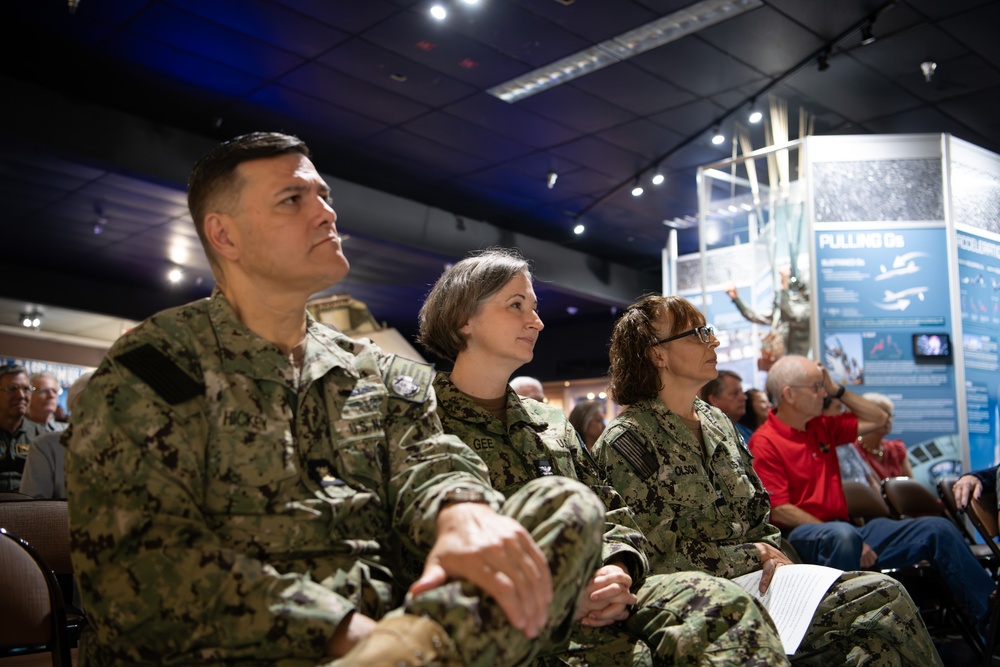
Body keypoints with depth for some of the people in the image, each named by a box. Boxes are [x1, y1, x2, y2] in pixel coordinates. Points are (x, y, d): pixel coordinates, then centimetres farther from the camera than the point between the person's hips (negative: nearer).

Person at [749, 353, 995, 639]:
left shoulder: (822, 427, 16)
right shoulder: (764, 442, -8)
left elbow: (879, 420, 25)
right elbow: (780, 511, -15)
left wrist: (837, 390, 12)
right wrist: (844, 536, -19)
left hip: (846, 531, 8)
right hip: (804, 537, -8)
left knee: (938, 529, -1)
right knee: (843, 536, -42)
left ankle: (991, 618, 3)